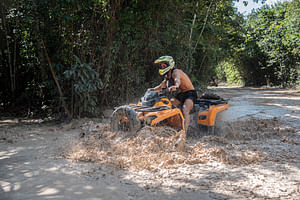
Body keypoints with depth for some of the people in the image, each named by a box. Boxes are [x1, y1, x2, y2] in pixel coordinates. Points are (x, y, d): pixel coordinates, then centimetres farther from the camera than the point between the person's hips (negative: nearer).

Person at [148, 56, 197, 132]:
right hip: (181, 94, 9)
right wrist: (153, 89, -1)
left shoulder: (175, 72, -18)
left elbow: (177, 79, -42)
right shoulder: (167, 77, 10)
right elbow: (161, 86, 19)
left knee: (185, 110, -32)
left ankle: (184, 131, -40)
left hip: (190, 93, -9)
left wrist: (176, 86, -63)